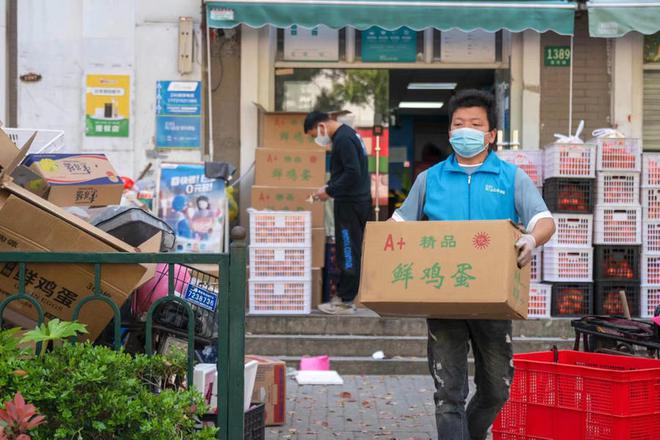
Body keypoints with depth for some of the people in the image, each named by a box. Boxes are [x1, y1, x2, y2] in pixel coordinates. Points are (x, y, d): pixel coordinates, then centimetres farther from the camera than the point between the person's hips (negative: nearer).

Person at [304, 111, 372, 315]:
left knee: (348, 253, -5)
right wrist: (329, 187, 12)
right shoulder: (348, 134, 16)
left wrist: (330, 191, -14)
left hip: (350, 204, -10)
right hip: (357, 201, 10)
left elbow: (353, 173, -23)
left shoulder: (343, 139, -16)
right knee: (349, 253, 13)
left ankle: (345, 302, 0)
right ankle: (343, 296, 19)